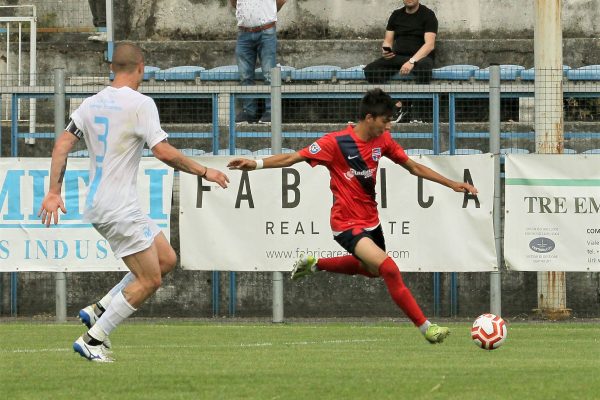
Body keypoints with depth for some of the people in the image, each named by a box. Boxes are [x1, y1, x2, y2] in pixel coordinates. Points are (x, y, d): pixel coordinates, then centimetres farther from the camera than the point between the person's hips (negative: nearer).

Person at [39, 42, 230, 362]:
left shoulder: (92, 104, 10)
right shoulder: (140, 104, -11)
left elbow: (62, 145, 4)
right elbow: (163, 152, -17)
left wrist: (54, 192, 4)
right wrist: (203, 171, -5)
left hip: (98, 205, 9)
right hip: (120, 209, -9)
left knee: (166, 259, 15)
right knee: (149, 280, -3)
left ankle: (99, 311, 13)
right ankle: (92, 339, -3)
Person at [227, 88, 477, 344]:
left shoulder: (382, 140, 0)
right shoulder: (336, 142, -19)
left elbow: (413, 167, 10)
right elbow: (293, 158, -18)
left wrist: (451, 184, 9)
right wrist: (256, 164, -30)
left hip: (370, 220, 8)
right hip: (347, 224, -8)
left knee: (372, 269, 29)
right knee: (389, 269, -23)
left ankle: (314, 264, 47)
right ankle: (425, 327, -17)